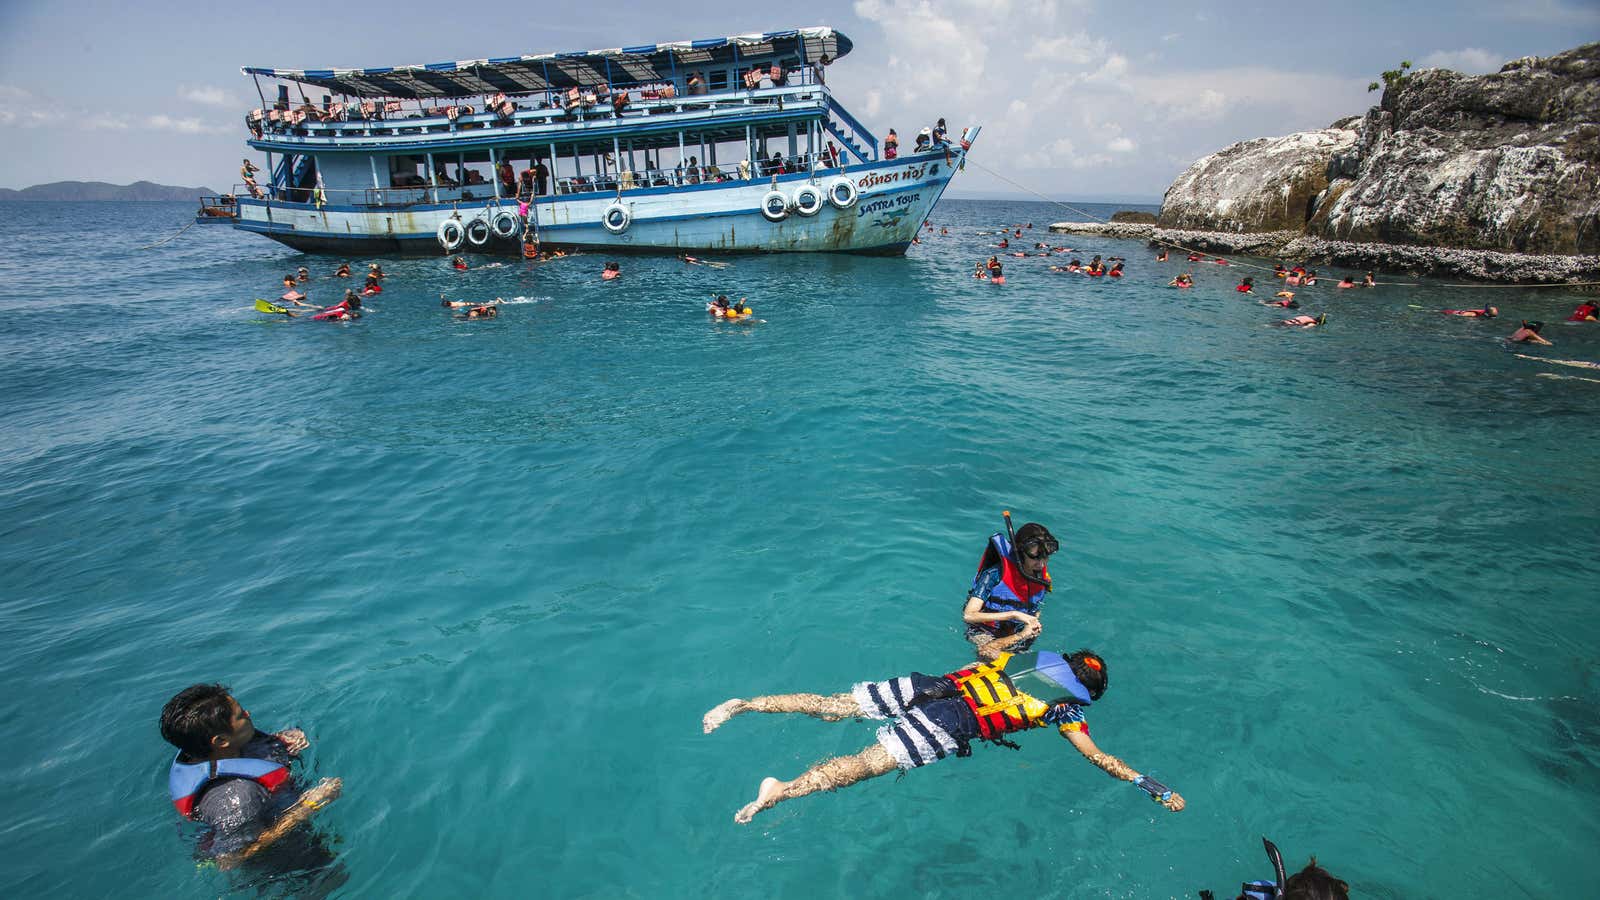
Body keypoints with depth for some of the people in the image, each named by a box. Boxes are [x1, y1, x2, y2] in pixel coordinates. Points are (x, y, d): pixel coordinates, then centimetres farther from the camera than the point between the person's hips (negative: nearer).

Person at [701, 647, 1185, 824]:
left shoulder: (1036, 657, 24)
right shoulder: (1064, 707, 9)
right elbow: (1098, 757, 11)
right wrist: (1150, 785, 20)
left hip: (929, 683, 6)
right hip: (949, 724, -6)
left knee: (832, 705, 3)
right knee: (868, 763, -17)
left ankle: (742, 703, -3)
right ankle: (782, 790, -33)